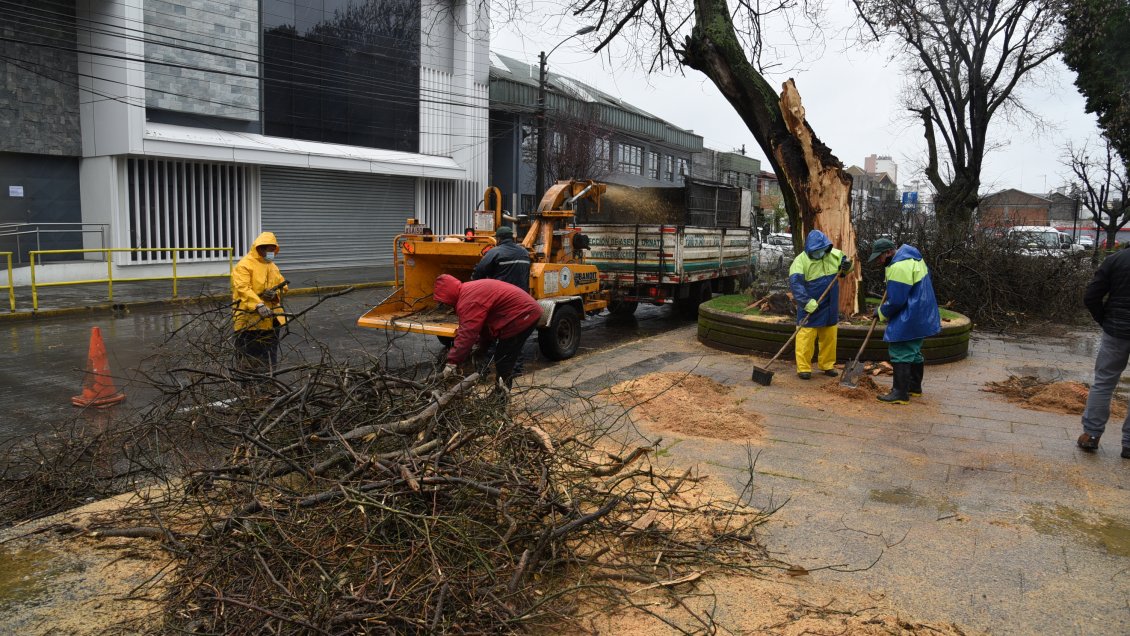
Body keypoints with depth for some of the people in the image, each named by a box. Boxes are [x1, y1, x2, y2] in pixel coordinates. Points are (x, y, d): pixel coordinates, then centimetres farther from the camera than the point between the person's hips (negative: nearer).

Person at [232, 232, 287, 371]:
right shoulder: (244, 265, -10)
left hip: (271, 319, 7)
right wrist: (259, 305, -34)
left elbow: (282, 285, 15)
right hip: (250, 320, -7)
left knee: (269, 359, 14)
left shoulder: (273, 266, 16)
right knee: (249, 360, -2)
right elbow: (243, 288, -22)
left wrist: (275, 293, -10)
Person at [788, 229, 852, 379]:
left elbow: (845, 261, 19)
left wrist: (846, 266, -8)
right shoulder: (801, 260, -17)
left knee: (829, 337, 14)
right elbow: (795, 283, -25)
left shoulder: (834, 254, 1)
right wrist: (807, 302, -33)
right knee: (806, 337, -5)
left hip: (830, 308, 6)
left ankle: (827, 365, 27)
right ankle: (803, 368, 3)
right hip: (810, 308, -5)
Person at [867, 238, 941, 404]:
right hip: (922, 316, 11)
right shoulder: (912, 257, 11)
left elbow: (895, 301, -23)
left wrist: (882, 312, -4)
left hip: (909, 320, -11)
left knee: (900, 354, -7)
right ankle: (915, 387, 30)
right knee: (914, 351, 20)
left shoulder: (899, 267, -23)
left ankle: (900, 393, -6)